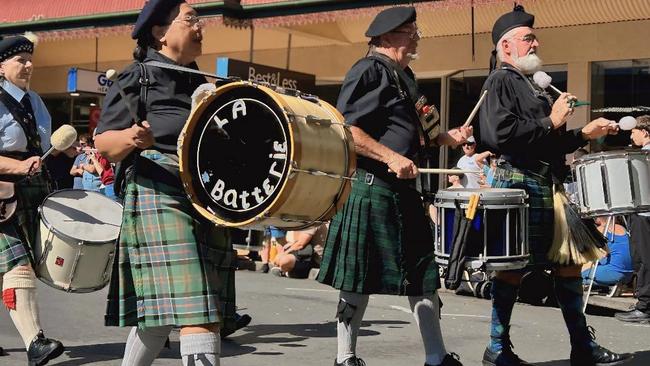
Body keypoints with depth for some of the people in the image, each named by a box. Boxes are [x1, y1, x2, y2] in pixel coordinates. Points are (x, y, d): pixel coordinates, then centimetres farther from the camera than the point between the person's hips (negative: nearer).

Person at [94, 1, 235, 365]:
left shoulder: (198, 83, 19)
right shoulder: (137, 78, -2)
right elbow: (105, 145, -6)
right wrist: (130, 138, -27)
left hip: (206, 198, 8)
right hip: (159, 196, -7)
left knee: (160, 308, 9)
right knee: (195, 310, -17)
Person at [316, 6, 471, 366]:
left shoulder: (404, 76, 18)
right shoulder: (369, 71, -9)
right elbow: (344, 129, -19)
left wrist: (444, 138, 14)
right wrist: (391, 157, -23)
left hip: (403, 189, 9)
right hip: (370, 187, -9)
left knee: (423, 271, 9)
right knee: (361, 277, -2)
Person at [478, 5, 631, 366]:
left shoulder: (532, 85, 21)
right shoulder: (500, 81, -7)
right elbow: (500, 135, -21)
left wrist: (583, 134, 14)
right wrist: (551, 123, -15)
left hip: (548, 184, 9)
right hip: (521, 183, -9)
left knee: (568, 260, 9)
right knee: (514, 266, -4)